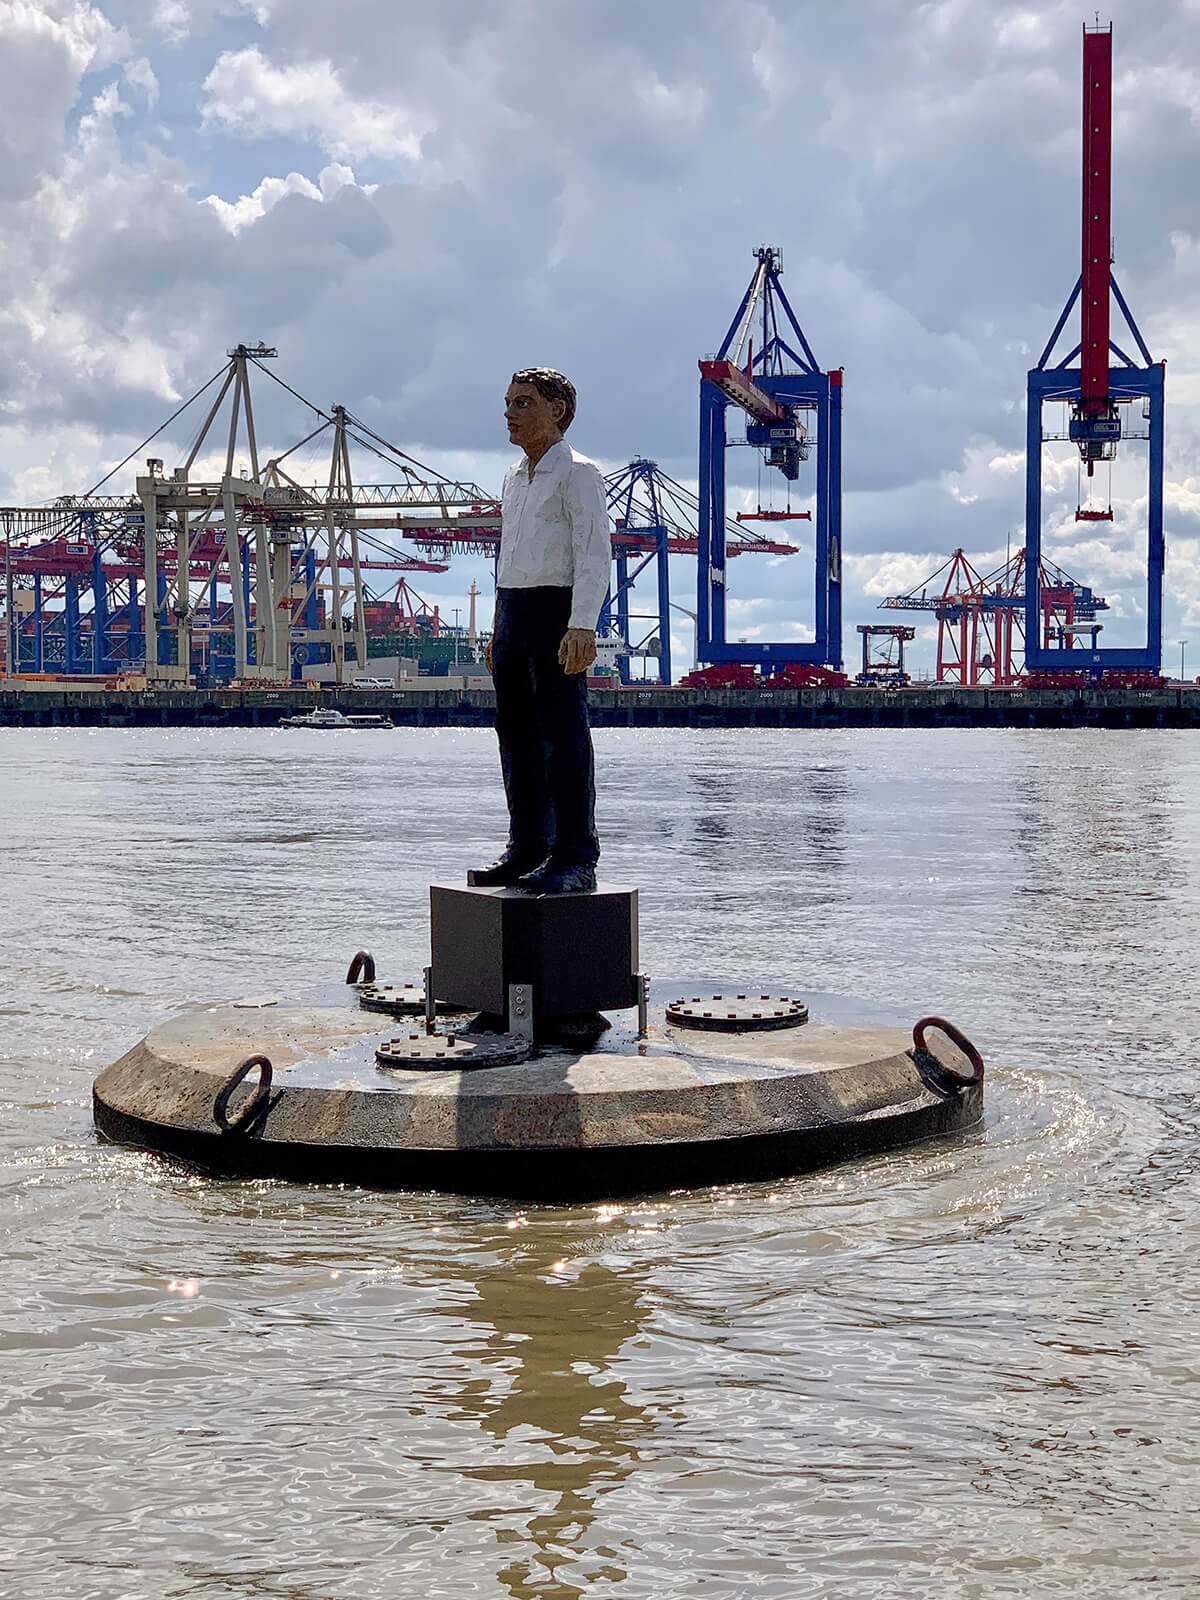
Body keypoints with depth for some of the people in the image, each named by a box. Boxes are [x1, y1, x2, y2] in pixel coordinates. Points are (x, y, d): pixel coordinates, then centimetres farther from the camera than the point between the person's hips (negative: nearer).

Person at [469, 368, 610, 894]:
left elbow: (594, 555, -14)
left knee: (564, 737, -9)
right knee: (517, 736, 9)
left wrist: (582, 626, -24)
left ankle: (576, 860, -7)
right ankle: (527, 849, 16)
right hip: (512, 613, 8)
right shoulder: (515, 477, 19)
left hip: (558, 613, -8)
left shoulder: (576, 474, -6)